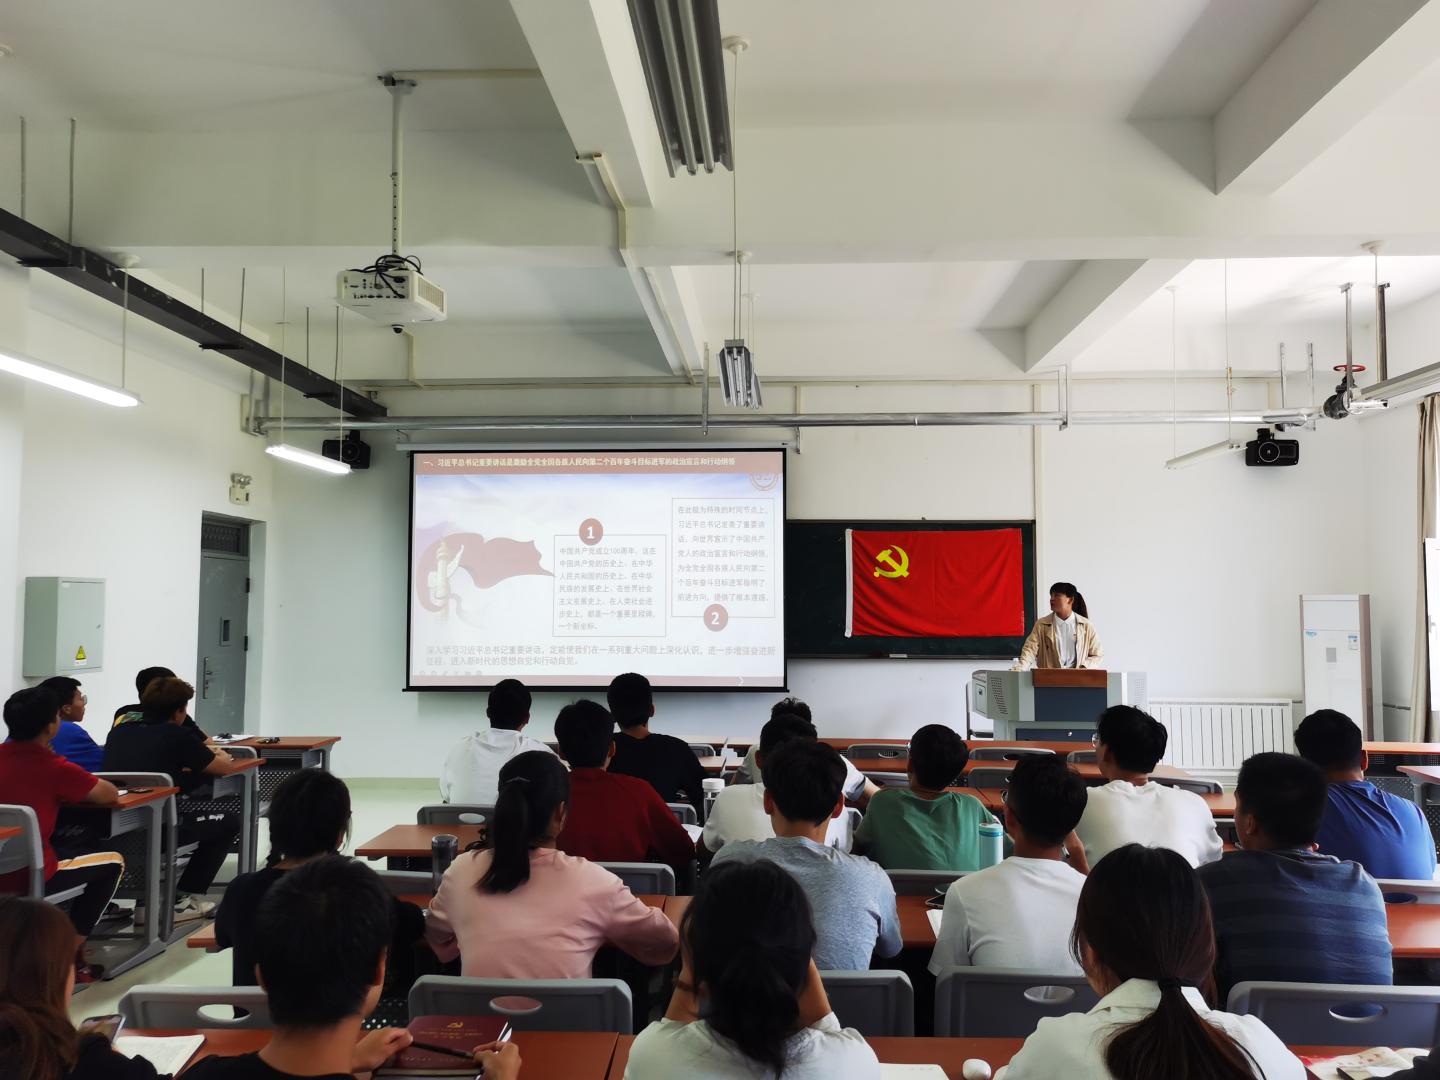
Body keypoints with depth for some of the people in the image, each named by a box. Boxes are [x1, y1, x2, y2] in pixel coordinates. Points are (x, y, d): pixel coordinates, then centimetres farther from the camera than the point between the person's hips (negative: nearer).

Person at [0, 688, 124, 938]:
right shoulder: (54, 767, -15)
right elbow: (110, 795, -2)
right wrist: (77, 789, 15)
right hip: (29, 877, -7)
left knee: (74, 846, 32)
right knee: (114, 862, 16)